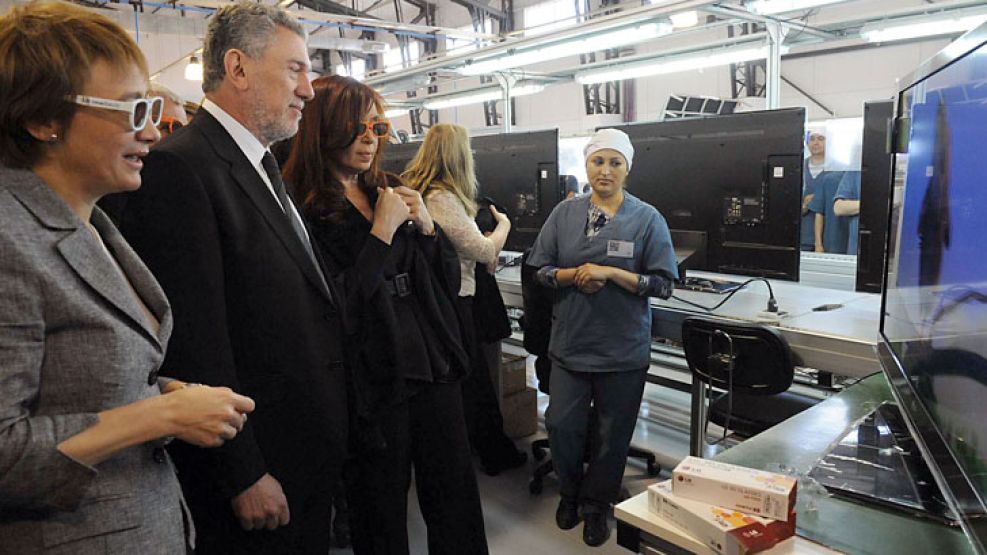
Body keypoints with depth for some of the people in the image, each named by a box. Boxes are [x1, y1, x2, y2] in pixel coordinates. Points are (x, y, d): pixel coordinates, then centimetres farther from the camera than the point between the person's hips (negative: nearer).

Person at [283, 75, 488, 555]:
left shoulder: (389, 191, 8)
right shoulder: (304, 212, -12)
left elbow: (448, 283, 12)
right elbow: (336, 311, -20)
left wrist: (426, 226, -5)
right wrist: (383, 231, -18)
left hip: (435, 371, 6)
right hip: (374, 385, -5)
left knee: (458, 511, 16)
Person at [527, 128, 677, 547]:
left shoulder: (647, 219, -5)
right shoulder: (565, 213, 1)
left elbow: (663, 284, -8)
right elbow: (541, 269, 4)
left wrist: (610, 272, -19)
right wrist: (573, 275, -15)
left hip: (623, 350, -1)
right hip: (570, 343, 2)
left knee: (611, 434, 11)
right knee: (561, 424, 7)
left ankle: (597, 505, 36)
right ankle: (569, 492, 36)